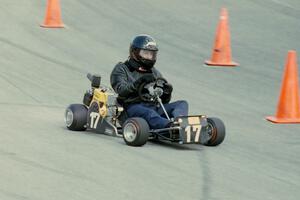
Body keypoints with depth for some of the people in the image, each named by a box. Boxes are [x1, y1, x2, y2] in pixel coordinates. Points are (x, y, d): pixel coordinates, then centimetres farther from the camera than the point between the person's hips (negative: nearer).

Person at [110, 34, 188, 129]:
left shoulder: (154, 72, 29)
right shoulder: (121, 69, 13)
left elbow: (164, 101, 25)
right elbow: (121, 89, -7)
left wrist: (167, 93, 0)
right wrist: (139, 82, -22)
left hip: (155, 107, 6)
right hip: (134, 107, -6)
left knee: (182, 104, -16)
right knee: (148, 113, -39)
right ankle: (170, 126, -67)